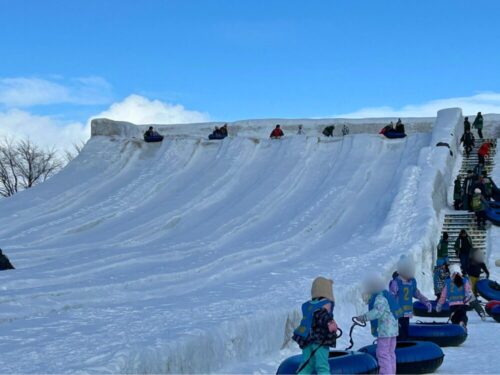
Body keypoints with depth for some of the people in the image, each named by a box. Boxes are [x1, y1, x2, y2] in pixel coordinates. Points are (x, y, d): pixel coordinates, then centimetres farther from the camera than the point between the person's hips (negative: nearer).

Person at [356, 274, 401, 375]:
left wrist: (364, 317, -31)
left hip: (384, 330, -11)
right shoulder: (386, 295, 15)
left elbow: (378, 311, -30)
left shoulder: (379, 297, -17)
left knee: (383, 353, -8)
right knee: (390, 352, 17)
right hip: (392, 329, 11)